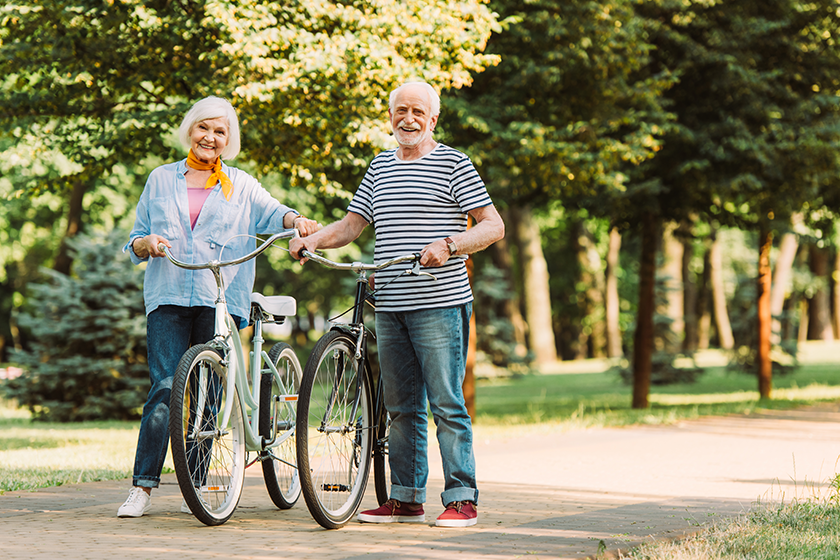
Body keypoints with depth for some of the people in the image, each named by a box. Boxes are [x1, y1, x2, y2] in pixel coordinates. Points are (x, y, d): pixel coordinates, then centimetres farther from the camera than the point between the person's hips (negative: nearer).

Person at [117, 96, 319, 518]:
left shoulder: (241, 185, 16)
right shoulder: (161, 179, 17)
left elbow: (270, 213, -1)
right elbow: (134, 242, 17)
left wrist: (296, 221, -23)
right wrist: (147, 243, -6)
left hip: (220, 299, 0)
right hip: (168, 296, 0)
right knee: (165, 387, -12)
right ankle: (142, 487, -11)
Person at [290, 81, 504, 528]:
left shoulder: (453, 164, -1)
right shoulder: (380, 167, 17)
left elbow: (494, 225, -6)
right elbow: (351, 224, 16)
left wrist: (449, 244, -22)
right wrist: (313, 239, -2)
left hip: (440, 304, -6)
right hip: (389, 306, 6)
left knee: (446, 403, -7)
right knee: (400, 406, 10)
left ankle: (462, 499, -1)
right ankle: (406, 499, 16)